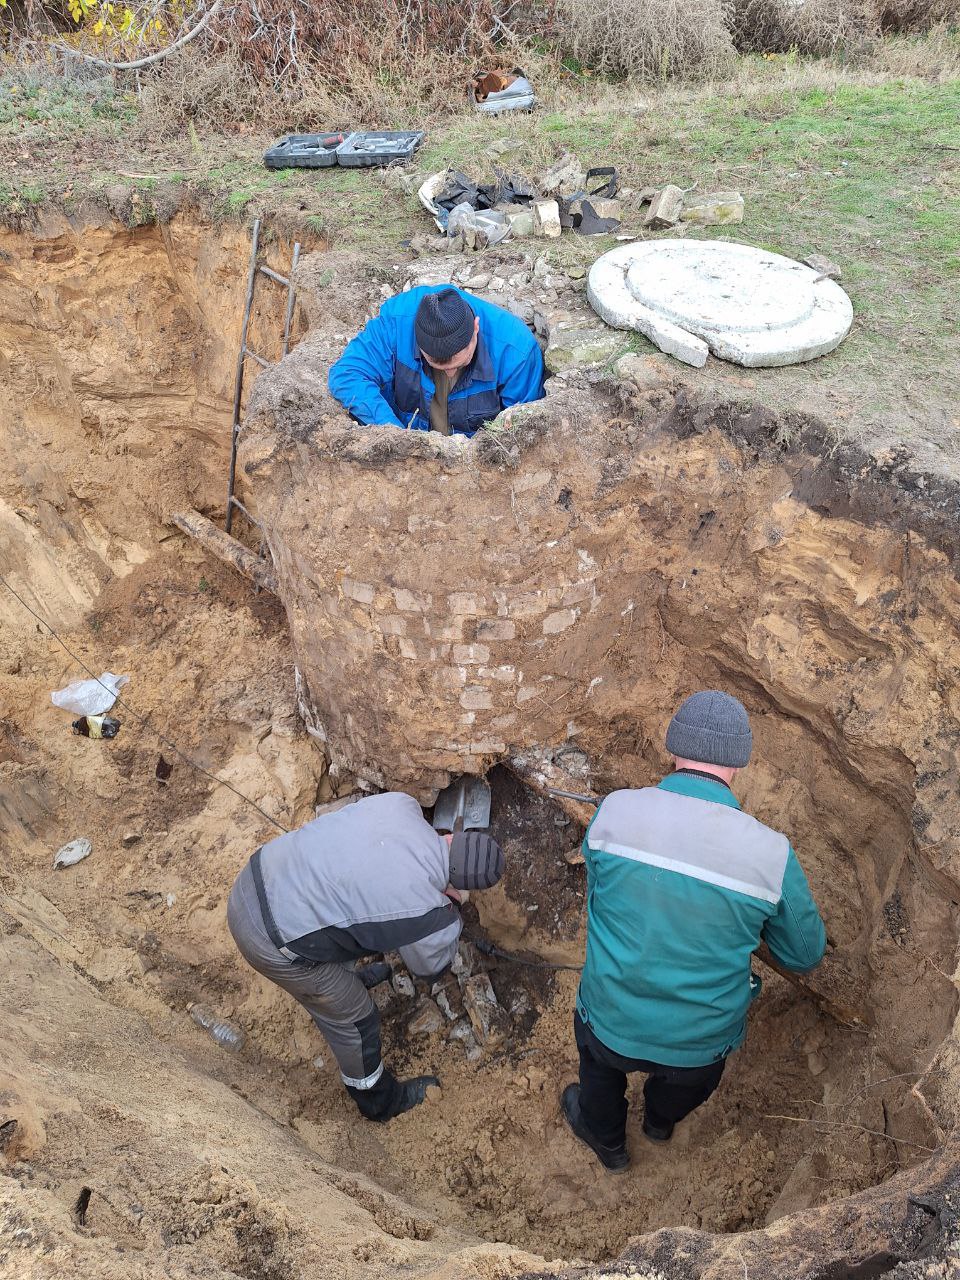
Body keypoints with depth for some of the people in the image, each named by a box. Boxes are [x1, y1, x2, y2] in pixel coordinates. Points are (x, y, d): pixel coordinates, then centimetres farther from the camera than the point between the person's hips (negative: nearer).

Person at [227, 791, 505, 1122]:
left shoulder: (399, 803, -7)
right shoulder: (433, 918, -19)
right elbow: (430, 968, 4)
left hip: (255, 879, 6)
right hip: (272, 942, -6)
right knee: (353, 1017, 19)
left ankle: (346, 978, 67)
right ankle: (379, 1100, 45)